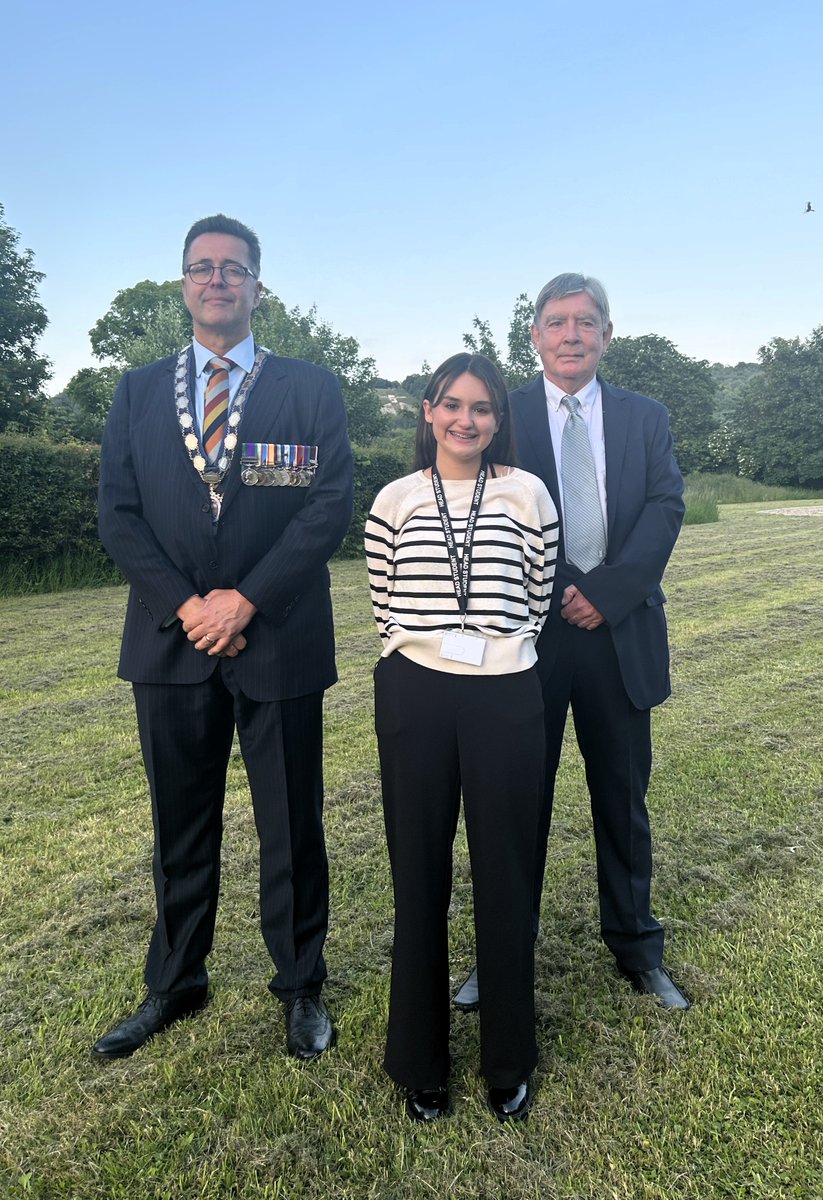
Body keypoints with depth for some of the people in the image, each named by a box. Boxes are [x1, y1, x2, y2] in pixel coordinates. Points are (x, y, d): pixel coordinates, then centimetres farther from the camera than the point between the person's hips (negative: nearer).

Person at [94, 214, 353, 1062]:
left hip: (279, 644, -2)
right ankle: (174, 986, 36)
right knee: (180, 830, 16)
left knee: (292, 829, 10)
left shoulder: (310, 389, 3)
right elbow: (117, 514, 3)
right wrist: (185, 605, -11)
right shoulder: (139, 391, 11)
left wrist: (246, 599, -15)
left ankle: (300, 987, 30)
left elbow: (331, 505, -7)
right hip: (171, 643, 3)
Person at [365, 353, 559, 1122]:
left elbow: (537, 598, 8)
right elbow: (384, 607, 8)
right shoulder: (394, 501, 4)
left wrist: (500, 651, 9)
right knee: (419, 878, 10)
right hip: (415, 699, 0)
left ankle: (509, 1061, 32)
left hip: (506, 699, 0)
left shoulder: (528, 495, 3)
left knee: (505, 878, 10)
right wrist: (418, 650, 7)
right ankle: (420, 1062, 31)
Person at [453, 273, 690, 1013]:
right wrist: (554, 600, -13)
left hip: (622, 634, 2)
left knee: (624, 799, 13)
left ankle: (636, 947, 31)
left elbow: (666, 508, -2)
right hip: (530, 634, -2)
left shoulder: (646, 418, 10)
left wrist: (607, 593, -14)